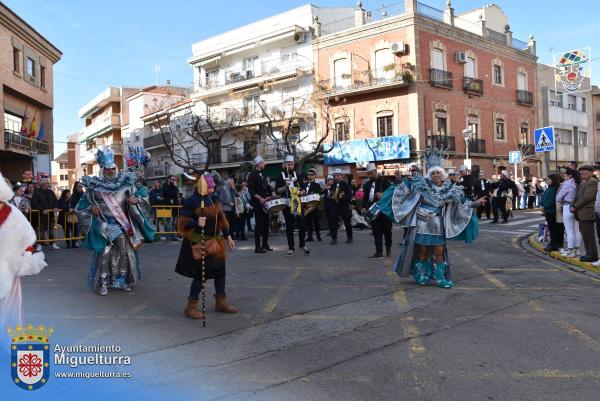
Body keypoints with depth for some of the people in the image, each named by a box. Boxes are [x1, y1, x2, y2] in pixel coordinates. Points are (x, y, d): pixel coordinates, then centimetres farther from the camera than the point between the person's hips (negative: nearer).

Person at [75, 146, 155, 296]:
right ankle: (102, 284, 8)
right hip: (104, 227, -3)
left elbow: (144, 196, 5)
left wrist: (136, 200, -16)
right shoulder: (95, 187, -4)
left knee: (125, 253, 7)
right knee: (104, 254, -5)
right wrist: (91, 209, -16)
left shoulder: (124, 183, 1)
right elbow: (80, 207, 3)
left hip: (123, 226, 3)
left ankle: (121, 281, 22)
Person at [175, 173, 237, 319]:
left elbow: (221, 218, 13)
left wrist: (228, 236, 11)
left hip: (214, 241, 8)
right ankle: (191, 307, 12)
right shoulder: (191, 201, -15)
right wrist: (197, 223, -35)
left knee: (220, 270, 12)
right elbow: (184, 222, -17)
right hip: (197, 243, -7)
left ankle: (221, 302, 29)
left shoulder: (213, 198, 7)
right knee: (200, 274, -4)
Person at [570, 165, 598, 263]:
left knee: (588, 235, -6)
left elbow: (587, 197, -18)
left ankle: (592, 255, -1)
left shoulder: (592, 182, -9)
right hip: (581, 214, 9)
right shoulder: (583, 183, 20)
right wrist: (572, 206, 3)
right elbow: (577, 196, 20)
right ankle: (590, 254, 18)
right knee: (585, 235, 12)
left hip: (587, 214, -9)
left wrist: (575, 207, -13)